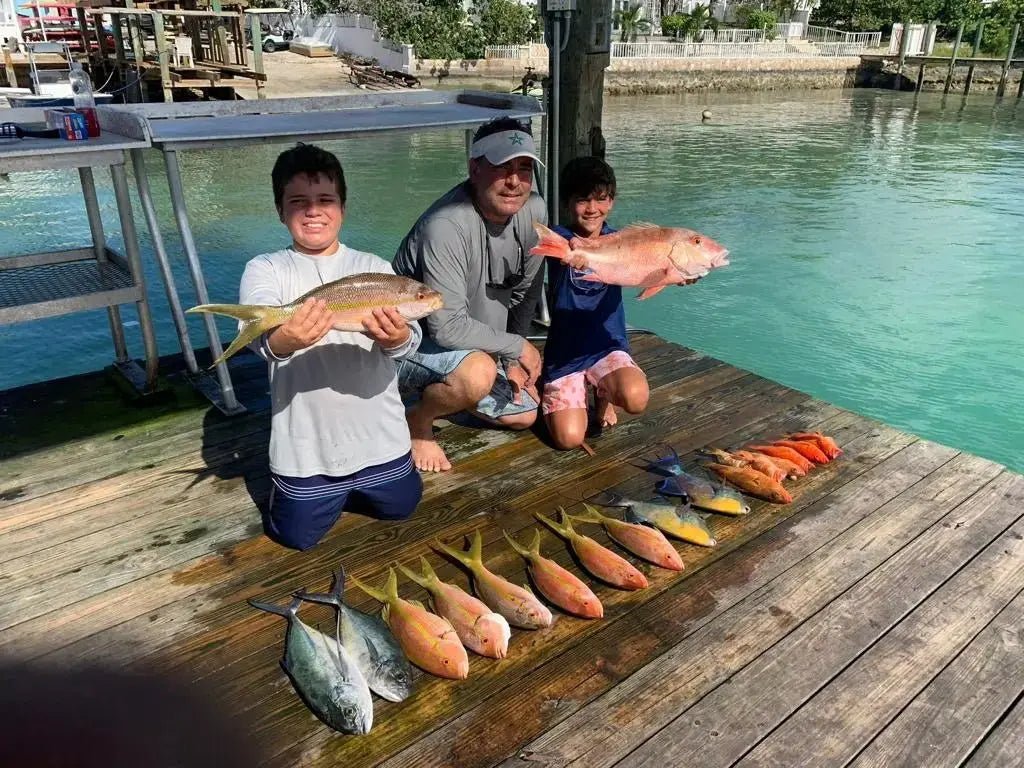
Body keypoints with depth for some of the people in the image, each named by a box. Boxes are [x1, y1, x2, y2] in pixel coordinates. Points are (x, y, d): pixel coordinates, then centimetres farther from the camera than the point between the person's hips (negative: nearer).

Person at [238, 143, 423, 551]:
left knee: (401, 506, 17)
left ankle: (350, 486, 45)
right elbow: (256, 331, -24)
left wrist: (397, 338, -41)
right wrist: (282, 341, -50)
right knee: (297, 535, 9)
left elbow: (409, 337, -15)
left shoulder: (374, 266, -1)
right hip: (305, 442, -1)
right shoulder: (265, 269, -4)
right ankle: (322, 489, 40)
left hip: (377, 434, 2)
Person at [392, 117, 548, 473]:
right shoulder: (445, 228, -32)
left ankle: (437, 390, 30)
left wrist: (515, 360, 4)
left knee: (525, 414, 14)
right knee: (479, 372, -37)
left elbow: (526, 291, 5)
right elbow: (448, 326, -33)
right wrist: (517, 347, -21)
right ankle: (416, 420, -4)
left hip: (479, 345, 8)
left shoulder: (533, 211, -9)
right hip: (412, 342, -8)